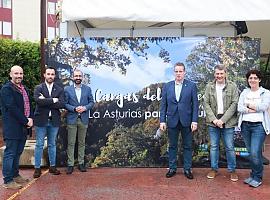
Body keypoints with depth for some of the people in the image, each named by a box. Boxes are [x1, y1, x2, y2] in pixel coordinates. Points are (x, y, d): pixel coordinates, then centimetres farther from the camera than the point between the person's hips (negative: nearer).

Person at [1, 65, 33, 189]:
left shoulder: (24, 89, 16)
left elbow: (28, 105, 17)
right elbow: (12, 108, -18)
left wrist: (30, 119, -1)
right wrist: (26, 121, -15)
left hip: (23, 127, 8)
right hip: (12, 128, -8)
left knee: (17, 153, 17)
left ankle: (15, 175, 29)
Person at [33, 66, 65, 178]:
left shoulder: (59, 89, 6)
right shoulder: (38, 88, 1)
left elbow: (62, 104, -8)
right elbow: (38, 100, -18)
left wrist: (45, 102, -13)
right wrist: (53, 100, -14)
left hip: (54, 121, 2)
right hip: (41, 120, -2)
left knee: (52, 144, 12)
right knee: (39, 145, 4)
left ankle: (52, 166, 22)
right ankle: (37, 168, 12)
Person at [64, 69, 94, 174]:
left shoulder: (87, 89, 7)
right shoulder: (67, 89, 2)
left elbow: (91, 102, 6)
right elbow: (65, 104, -1)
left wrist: (85, 108, -12)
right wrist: (74, 109, -15)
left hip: (83, 119, 2)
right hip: (72, 119, -2)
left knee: (82, 143, 9)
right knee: (71, 143, 1)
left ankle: (81, 163, 17)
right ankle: (70, 164, 7)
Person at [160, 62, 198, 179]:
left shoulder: (191, 86, 1)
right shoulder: (167, 86, 5)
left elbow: (195, 104, -1)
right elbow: (163, 105, 5)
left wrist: (194, 121, -8)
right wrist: (162, 121, -1)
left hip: (186, 121, -1)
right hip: (172, 121, 1)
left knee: (187, 146, 8)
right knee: (172, 146, 10)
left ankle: (187, 169, 19)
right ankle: (172, 168, 22)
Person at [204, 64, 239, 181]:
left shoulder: (232, 87, -1)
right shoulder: (209, 87, 5)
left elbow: (234, 104, -6)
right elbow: (206, 104, 2)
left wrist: (223, 120, -12)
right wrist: (213, 119, -10)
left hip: (228, 122, -2)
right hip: (213, 121, 2)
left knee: (229, 147, 4)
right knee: (214, 146, 10)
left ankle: (232, 170, 19)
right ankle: (214, 169, 22)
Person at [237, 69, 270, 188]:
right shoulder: (244, 92, 11)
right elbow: (239, 108, -1)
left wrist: (248, 104, -4)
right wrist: (254, 109, -10)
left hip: (259, 125, -4)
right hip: (245, 125, 4)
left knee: (255, 153, -10)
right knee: (251, 153, 9)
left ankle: (257, 178, 7)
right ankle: (253, 175, 22)